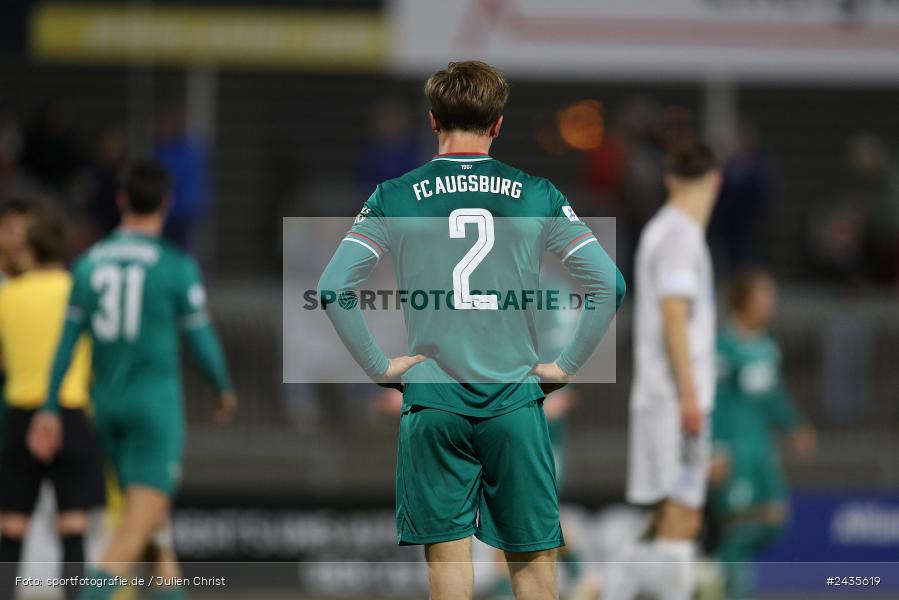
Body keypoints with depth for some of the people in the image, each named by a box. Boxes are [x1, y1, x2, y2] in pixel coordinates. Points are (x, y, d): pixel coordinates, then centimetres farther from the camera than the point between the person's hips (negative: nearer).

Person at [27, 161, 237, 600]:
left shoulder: (89, 263, 4)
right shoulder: (176, 266, -9)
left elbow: (67, 341, 4)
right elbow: (201, 340, -4)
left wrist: (50, 410, 8)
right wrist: (225, 390, 14)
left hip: (106, 403, 5)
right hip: (156, 400, -5)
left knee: (149, 506, 20)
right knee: (140, 520, -11)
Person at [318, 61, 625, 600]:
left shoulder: (395, 198, -1)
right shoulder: (537, 196, 1)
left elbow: (332, 288, -7)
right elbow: (609, 283, -2)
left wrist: (380, 367, 0)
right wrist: (566, 366, 4)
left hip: (432, 404, 0)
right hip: (515, 400, 1)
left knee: (448, 550, 2)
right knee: (532, 554, 7)